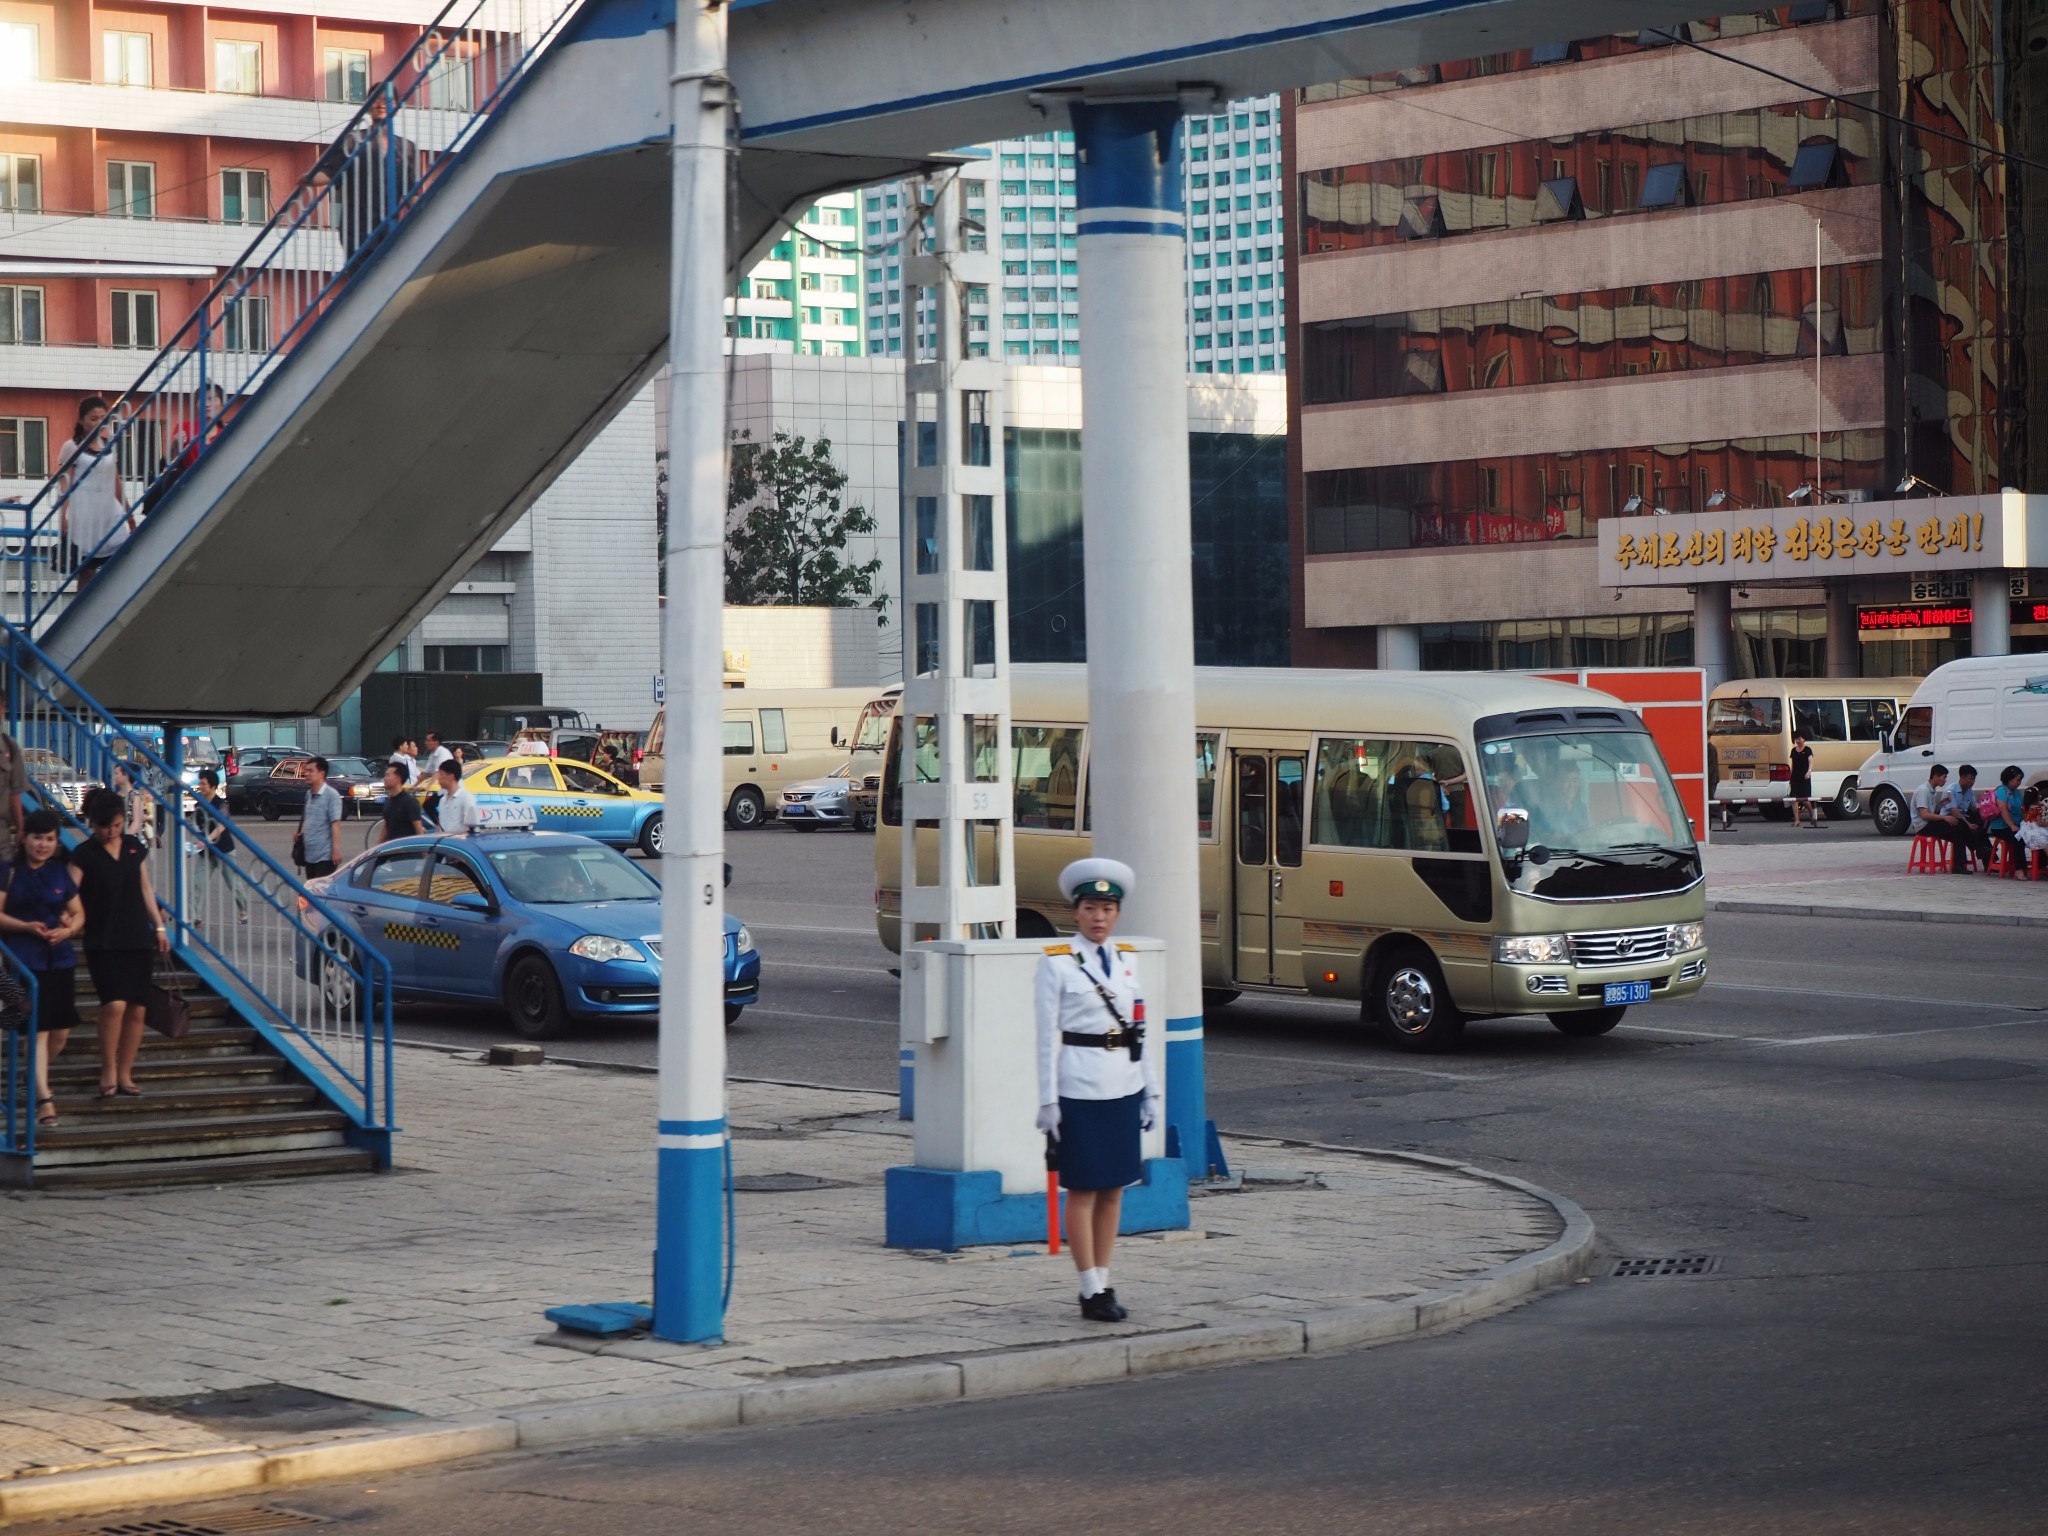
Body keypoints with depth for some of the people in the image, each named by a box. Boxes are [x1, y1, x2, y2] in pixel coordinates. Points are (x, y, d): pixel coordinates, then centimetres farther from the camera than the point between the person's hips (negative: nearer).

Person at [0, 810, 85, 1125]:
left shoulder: (61, 871, 9)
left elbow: (79, 913, 13)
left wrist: (68, 930, -8)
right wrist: (27, 926, -20)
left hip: (60, 958, 4)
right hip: (26, 959, -4)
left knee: (62, 1030, 7)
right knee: (39, 1029, -10)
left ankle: (36, 1078, 33)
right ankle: (44, 1097, -9)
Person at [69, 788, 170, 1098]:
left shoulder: (135, 848, 8)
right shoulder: (84, 854, -6)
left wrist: (159, 926, 14)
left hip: (136, 939, 5)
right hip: (102, 942, -5)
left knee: (136, 1009, 2)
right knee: (115, 1004, -19)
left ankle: (124, 1074, 15)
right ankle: (108, 1071, -3)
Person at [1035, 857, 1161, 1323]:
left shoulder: (1128, 961, 10)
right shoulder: (1056, 962, -4)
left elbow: (1142, 1030, 13)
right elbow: (1046, 1035, -6)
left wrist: (1151, 1092, 9)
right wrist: (1047, 1101, -10)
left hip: (1124, 1087, 5)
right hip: (1079, 1088, -5)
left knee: (1114, 1188, 8)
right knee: (1083, 1189, -1)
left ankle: (1104, 1282, 15)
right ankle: (1091, 1291, 3)